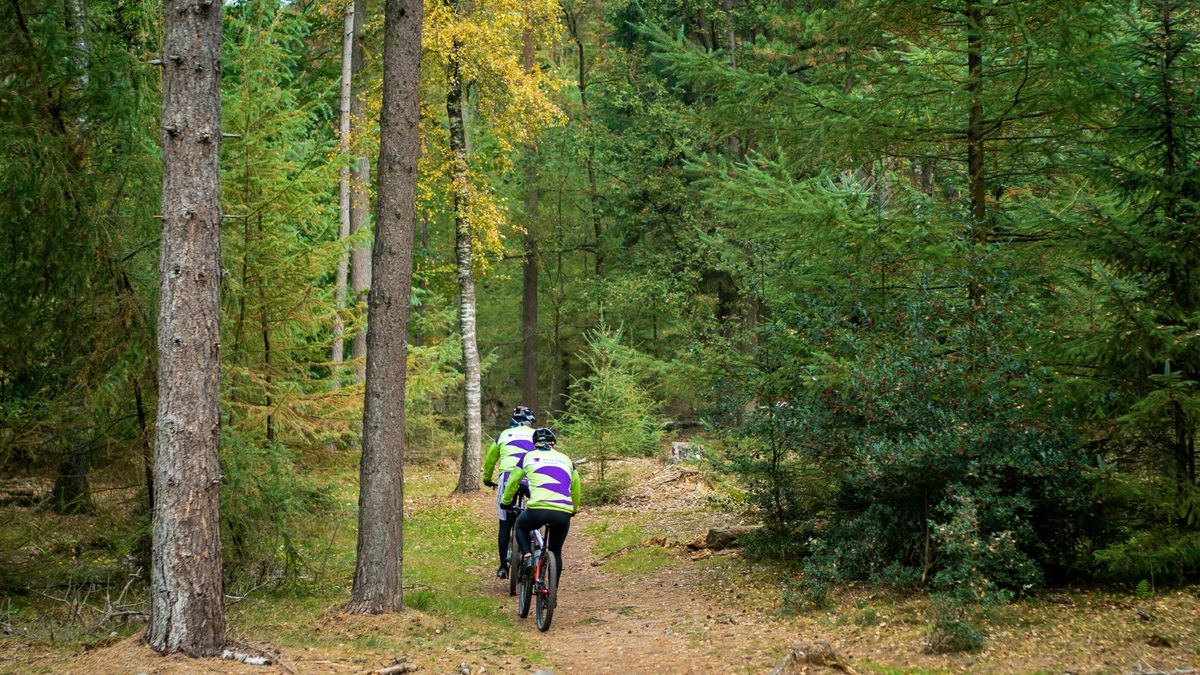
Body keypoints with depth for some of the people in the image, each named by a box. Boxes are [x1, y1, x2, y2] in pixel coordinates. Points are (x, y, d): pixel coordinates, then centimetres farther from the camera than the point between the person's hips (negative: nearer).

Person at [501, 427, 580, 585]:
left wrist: (505, 501, 45)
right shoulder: (566, 459, 23)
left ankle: (527, 556, 7)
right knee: (556, 552, 21)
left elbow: (513, 482, 27)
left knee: (521, 526, 31)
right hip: (563, 513, 2)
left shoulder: (528, 457, 17)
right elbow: (576, 488, 35)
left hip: (538, 509, -2)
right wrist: (574, 509, 51)